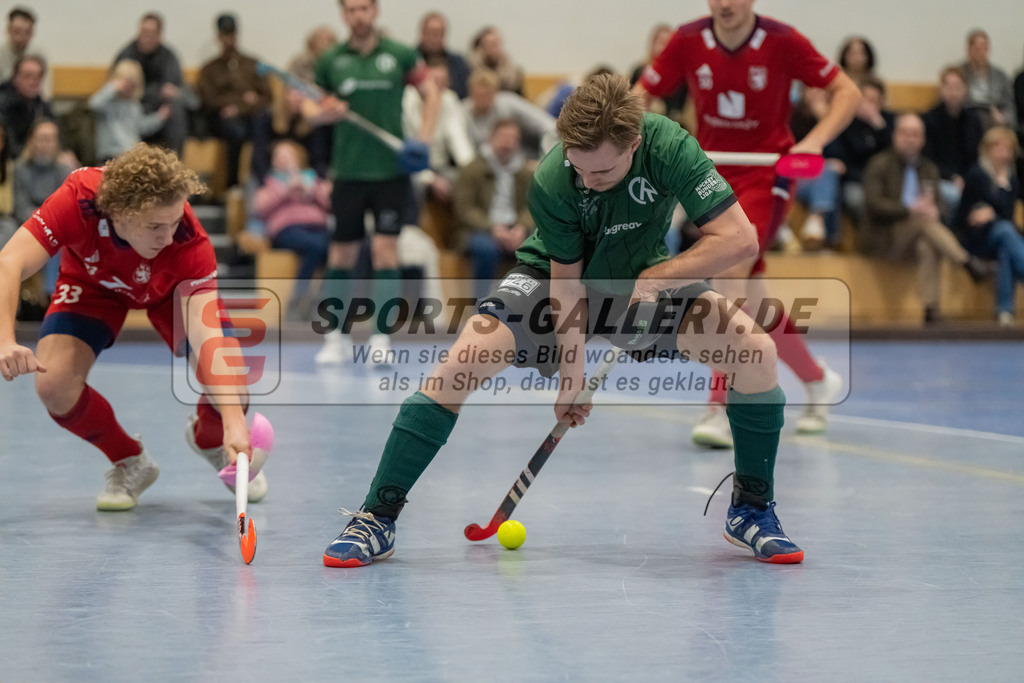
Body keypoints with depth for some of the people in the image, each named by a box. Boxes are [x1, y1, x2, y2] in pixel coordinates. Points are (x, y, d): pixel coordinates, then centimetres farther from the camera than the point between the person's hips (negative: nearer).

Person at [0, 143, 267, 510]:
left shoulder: (189, 241, -40)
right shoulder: (77, 201, -40)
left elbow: (207, 335, -47)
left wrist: (234, 422, -60)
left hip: (172, 288, 0)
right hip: (92, 285, 1)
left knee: (227, 382, -21)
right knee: (54, 385, -23)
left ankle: (209, 438, 19)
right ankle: (130, 462, 7)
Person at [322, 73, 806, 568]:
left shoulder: (669, 147, -30)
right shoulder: (551, 182, -30)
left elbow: (740, 239, -30)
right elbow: (567, 282, -21)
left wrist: (654, 280, -30)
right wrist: (572, 373, -24)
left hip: (645, 275, 2)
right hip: (552, 277, -2)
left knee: (755, 347, -19)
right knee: (463, 361, -25)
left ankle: (752, 510, 2)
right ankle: (376, 520, -14)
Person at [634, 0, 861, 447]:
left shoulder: (781, 41, -13)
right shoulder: (688, 41, -5)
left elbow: (847, 92, -6)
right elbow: (641, 96, 3)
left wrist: (815, 141, -22)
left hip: (765, 176, -4)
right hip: (713, 178, 4)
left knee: (731, 271, -26)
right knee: (754, 302, 10)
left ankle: (720, 410, -25)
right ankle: (817, 382, 35)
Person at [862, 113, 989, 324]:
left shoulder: (928, 168, 18)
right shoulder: (880, 164, 1)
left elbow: (938, 204, 11)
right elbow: (873, 203, -11)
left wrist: (933, 210, -16)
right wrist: (909, 209, -23)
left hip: (917, 235, 3)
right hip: (885, 238, -3)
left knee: (928, 247, -35)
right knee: (924, 220, -34)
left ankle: (931, 308, -42)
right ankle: (967, 261, -34)